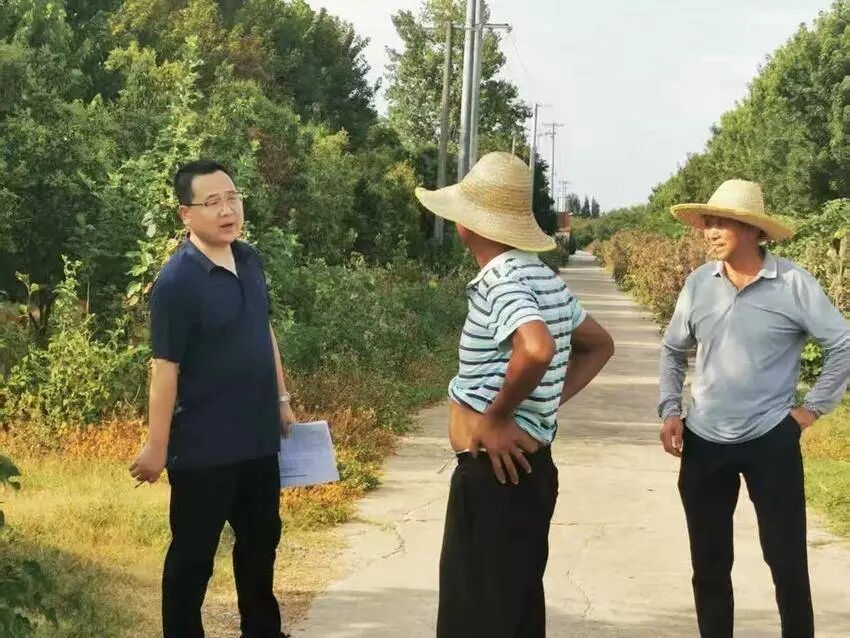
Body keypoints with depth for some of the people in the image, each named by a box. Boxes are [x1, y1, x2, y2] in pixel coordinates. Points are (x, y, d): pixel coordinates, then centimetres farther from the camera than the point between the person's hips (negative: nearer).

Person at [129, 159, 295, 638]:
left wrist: (281, 398, 17)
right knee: (193, 554, 7)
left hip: (258, 438, 7)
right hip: (203, 448, -7)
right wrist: (157, 448, -16)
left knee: (261, 540, 21)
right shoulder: (177, 281, -19)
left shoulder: (250, 261, 3)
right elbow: (165, 368, -18)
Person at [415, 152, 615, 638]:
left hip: (496, 473, -9)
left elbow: (537, 349, -38)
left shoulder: (500, 279, -19)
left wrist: (498, 417, -23)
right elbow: (599, 345, 21)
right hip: (525, 469, 9)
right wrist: (550, 398, 12)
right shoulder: (540, 275, 9)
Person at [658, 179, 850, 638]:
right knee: (709, 562, 12)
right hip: (703, 442, 4)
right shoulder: (698, 283, 1)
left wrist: (813, 407, -6)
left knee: (786, 558, 3)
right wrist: (670, 410, 5)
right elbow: (672, 350, 13)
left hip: (771, 440, -3)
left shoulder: (792, 283, -11)